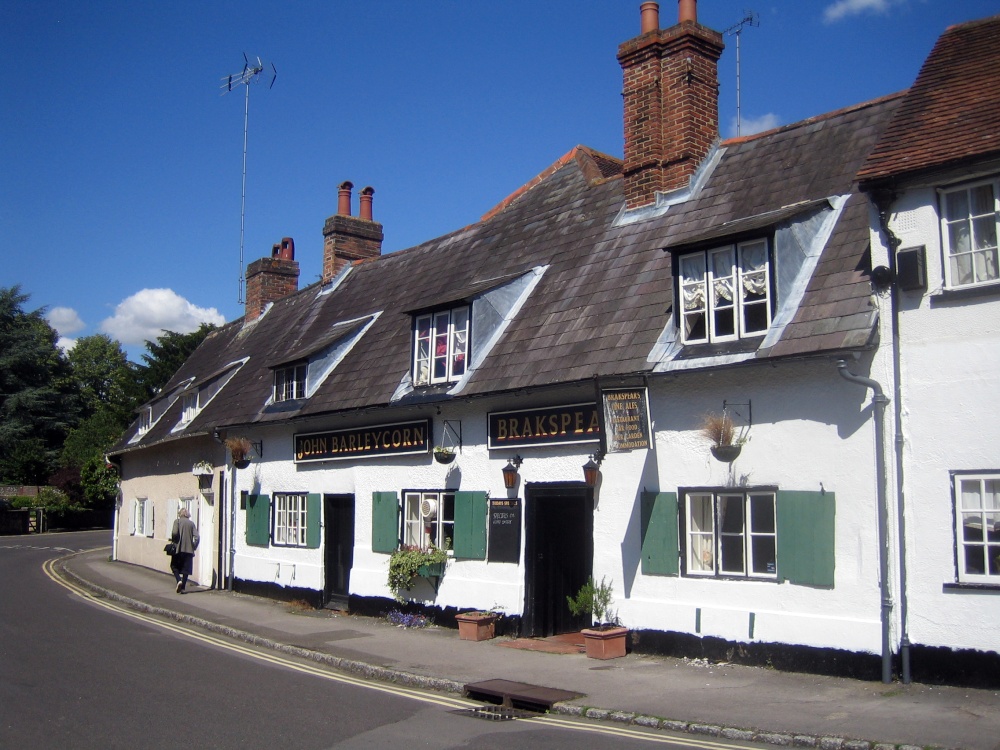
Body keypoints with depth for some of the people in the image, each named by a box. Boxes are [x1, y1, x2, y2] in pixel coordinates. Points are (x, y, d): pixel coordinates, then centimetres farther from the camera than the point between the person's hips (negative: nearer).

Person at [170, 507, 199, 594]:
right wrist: (194, 547, 8)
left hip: (179, 548, -2)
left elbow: (174, 533, -14)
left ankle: (179, 580, -10)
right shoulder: (191, 523, 6)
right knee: (186, 569, 7)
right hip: (189, 549, 2)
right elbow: (196, 537, -2)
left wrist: (174, 541, 4)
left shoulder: (177, 521, -1)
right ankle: (183, 587, 3)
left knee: (174, 566, 13)